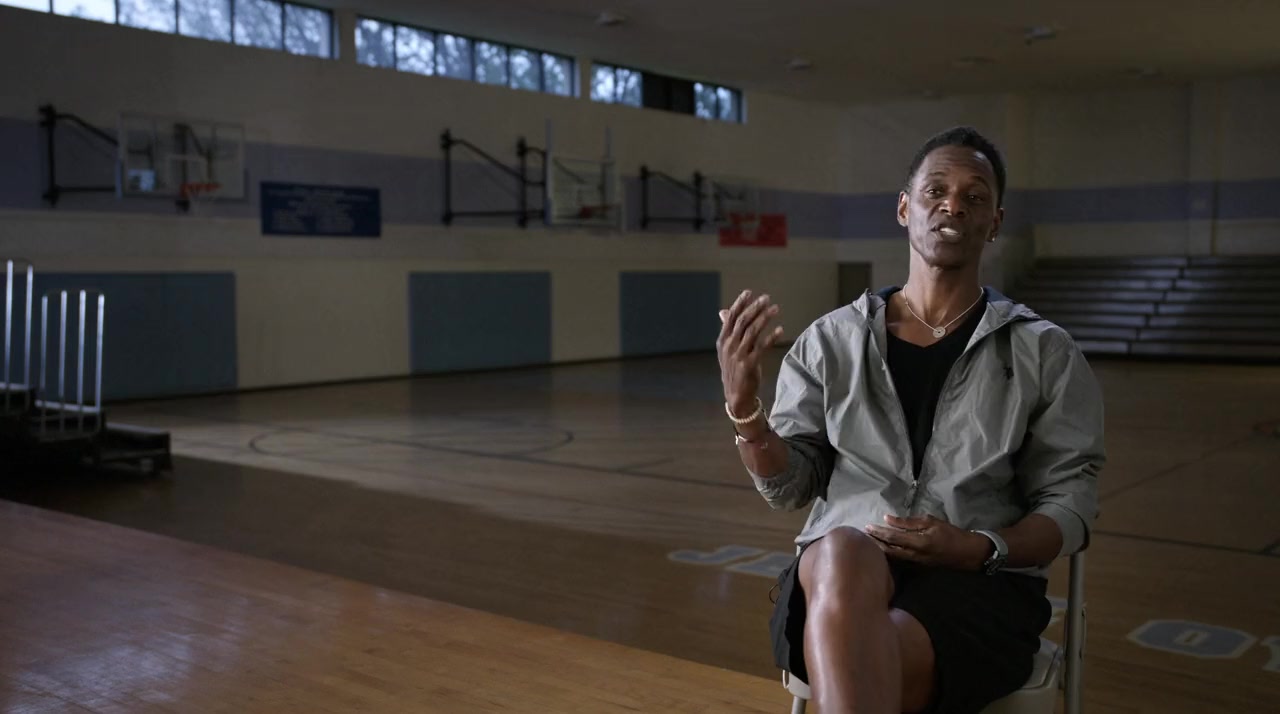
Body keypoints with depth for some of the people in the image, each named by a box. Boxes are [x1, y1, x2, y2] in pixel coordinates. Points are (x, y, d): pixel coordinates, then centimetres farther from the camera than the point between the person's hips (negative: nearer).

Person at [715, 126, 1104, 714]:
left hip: (980, 582, -1)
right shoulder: (832, 340, 10)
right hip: (838, 576, 2)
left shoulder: (1044, 352, 8)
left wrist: (981, 549, -13)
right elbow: (789, 488, 7)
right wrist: (743, 404, -12)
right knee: (844, 551, -38)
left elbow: (1069, 505, 6)